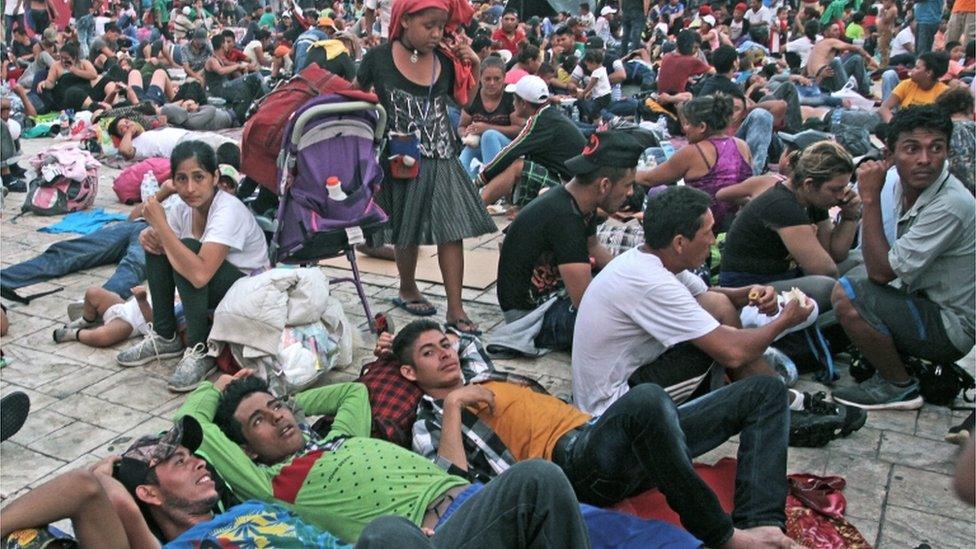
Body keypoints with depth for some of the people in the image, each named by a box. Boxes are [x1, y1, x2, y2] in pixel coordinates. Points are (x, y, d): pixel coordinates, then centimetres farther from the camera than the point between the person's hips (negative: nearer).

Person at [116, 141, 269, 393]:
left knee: (188, 249, -29)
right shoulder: (183, 208, -5)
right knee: (156, 243, -7)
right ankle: (164, 337, 2)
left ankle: (200, 350, -19)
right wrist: (149, 235, -17)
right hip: (211, 291, 8)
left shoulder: (229, 211, -28)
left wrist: (160, 225, -33)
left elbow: (200, 275, -40)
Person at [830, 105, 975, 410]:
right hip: (925, 303, 9)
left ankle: (900, 388, -5)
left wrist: (870, 199, -25)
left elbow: (882, 271, -27)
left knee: (847, 295, -25)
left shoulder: (950, 206, -27)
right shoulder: (906, 185, -1)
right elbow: (885, 266, 12)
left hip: (951, 328, -9)